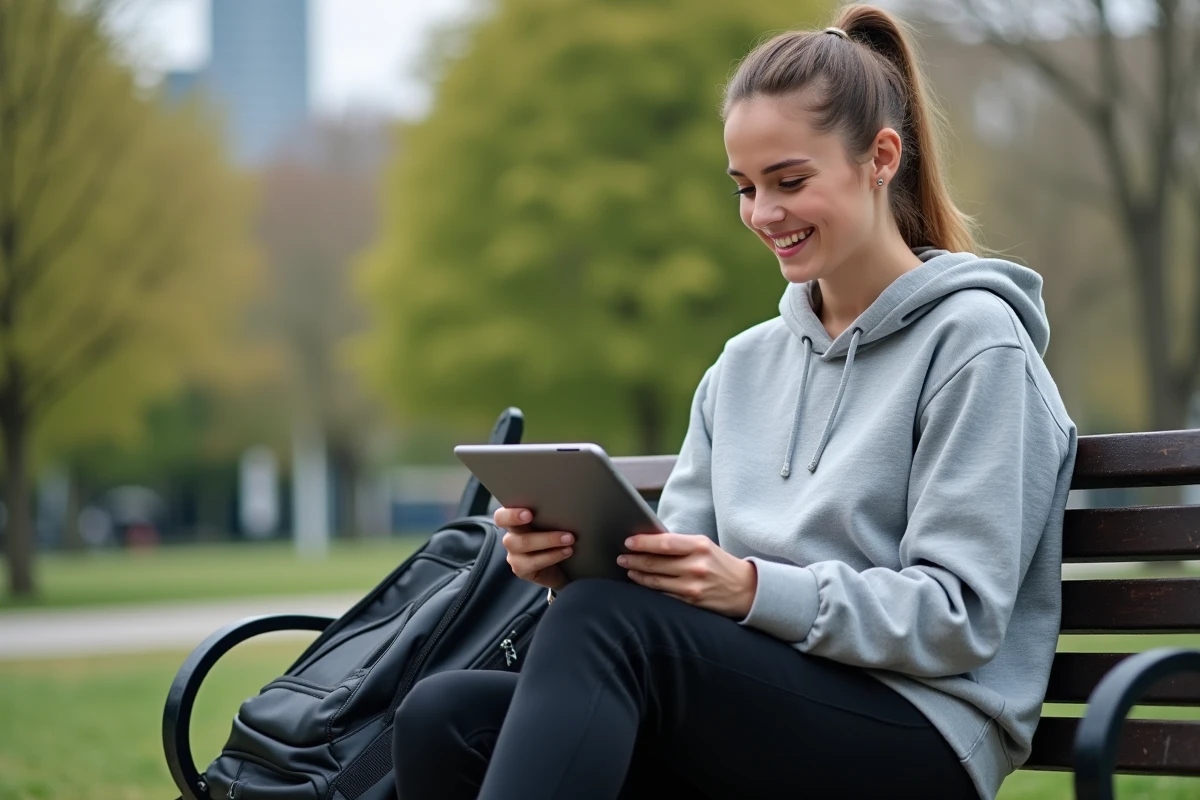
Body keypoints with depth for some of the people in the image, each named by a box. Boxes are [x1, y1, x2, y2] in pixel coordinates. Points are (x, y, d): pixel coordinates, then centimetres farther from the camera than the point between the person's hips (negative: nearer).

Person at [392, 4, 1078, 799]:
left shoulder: (973, 340, 0)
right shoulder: (745, 366, 22)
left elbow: (960, 618, -9)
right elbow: (680, 590, 15)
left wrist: (753, 589, -21)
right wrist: (577, 560, -8)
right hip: (757, 712, 6)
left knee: (607, 620, -32)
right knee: (444, 717, -20)